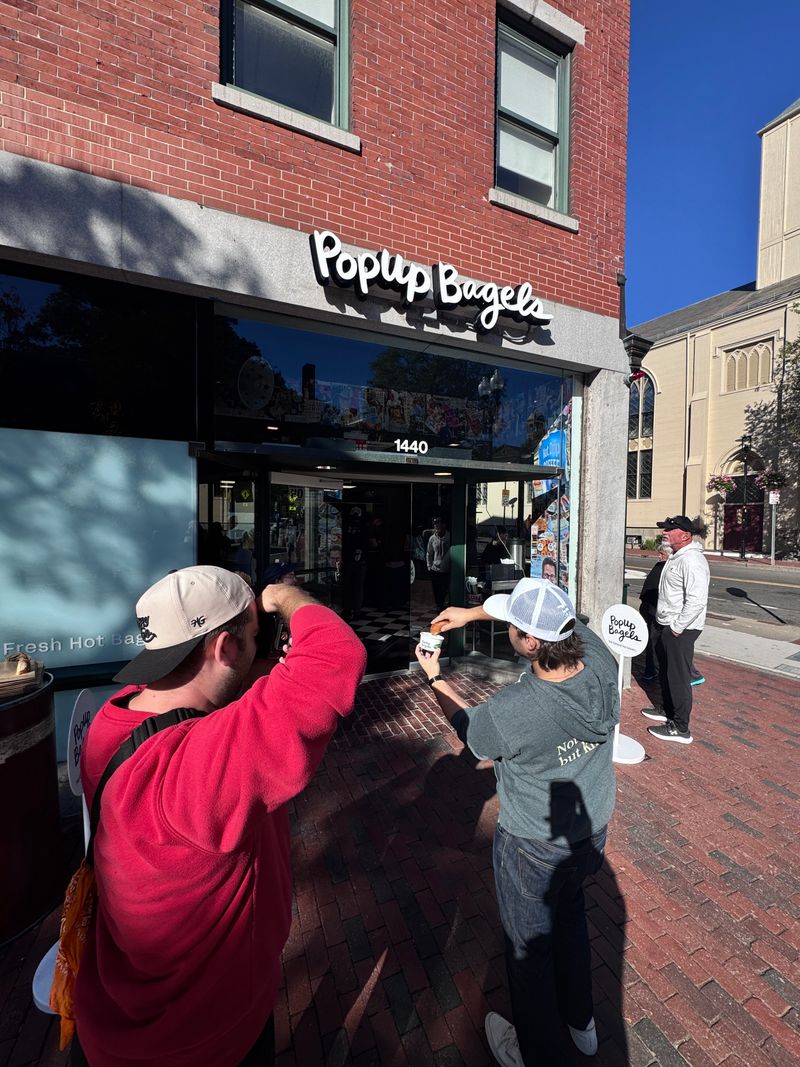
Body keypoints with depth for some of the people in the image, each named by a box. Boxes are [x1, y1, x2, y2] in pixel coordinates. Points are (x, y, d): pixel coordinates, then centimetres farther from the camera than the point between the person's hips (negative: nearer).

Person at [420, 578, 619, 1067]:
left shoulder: (509, 712, -37)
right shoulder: (601, 660, -23)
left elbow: (468, 728, -13)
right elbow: (552, 614, -5)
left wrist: (435, 675, 2)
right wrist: (474, 612, -2)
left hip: (533, 848, -5)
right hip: (593, 830, 6)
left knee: (530, 947, 24)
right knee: (570, 914, 34)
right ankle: (582, 1022, 60)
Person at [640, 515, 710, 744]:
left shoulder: (692, 561, -21)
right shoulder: (675, 557, 11)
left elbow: (697, 601, -28)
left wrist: (677, 628, -21)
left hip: (680, 630, -10)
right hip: (666, 625, 10)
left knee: (679, 678, 1)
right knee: (665, 672, 22)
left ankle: (680, 729, 13)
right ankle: (667, 710, 40)